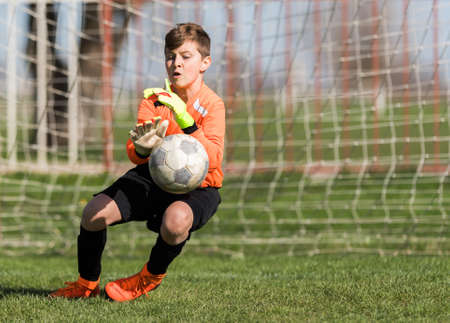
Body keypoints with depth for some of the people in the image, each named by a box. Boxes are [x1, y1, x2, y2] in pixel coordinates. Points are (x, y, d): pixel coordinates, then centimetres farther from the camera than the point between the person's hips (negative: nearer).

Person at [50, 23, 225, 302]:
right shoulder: (155, 99, 0)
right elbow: (134, 154, -8)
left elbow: (213, 160, -25)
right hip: (153, 176, 4)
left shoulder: (212, 105, -11)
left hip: (197, 187, -4)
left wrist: (186, 121, -37)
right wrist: (142, 148, -34)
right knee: (95, 213, -18)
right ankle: (87, 284, 10)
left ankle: (150, 279, -6)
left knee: (176, 218, -39)